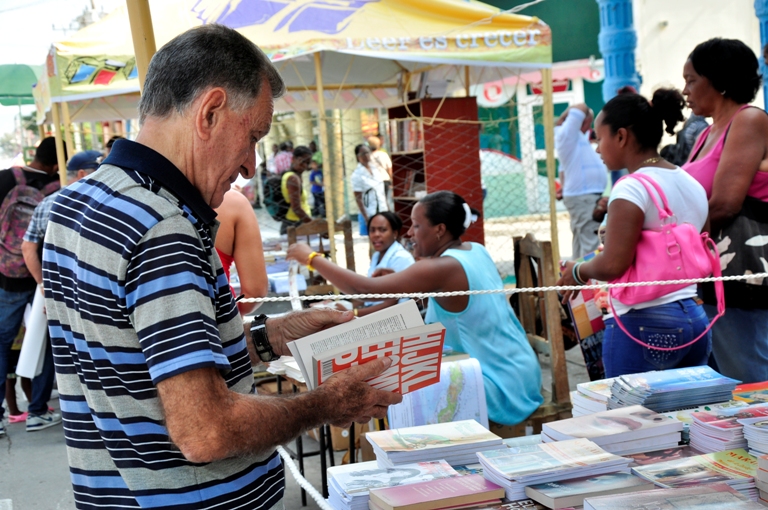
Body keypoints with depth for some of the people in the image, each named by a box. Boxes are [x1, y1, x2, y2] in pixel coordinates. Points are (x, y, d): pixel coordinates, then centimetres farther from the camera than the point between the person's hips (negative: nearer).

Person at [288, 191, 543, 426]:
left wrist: (312, 258, -13)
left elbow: (365, 289, -23)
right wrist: (399, 277, 3)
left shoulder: (442, 268, -22)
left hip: (502, 386, -9)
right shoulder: (476, 251, 4)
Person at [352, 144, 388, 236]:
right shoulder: (357, 174, -10)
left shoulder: (374, 169, 8)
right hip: (369, 215, -6)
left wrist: (387, 210, 13)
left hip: (382, 213, 6)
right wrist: (366, 218, -14)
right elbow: (358, 198, -11)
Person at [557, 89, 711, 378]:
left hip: (642, 325, -8)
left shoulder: (631, 189, -14)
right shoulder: (693, 185, 12)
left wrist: (578, 271, -3)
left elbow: (612, 265, -21)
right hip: (695, 320, 8)